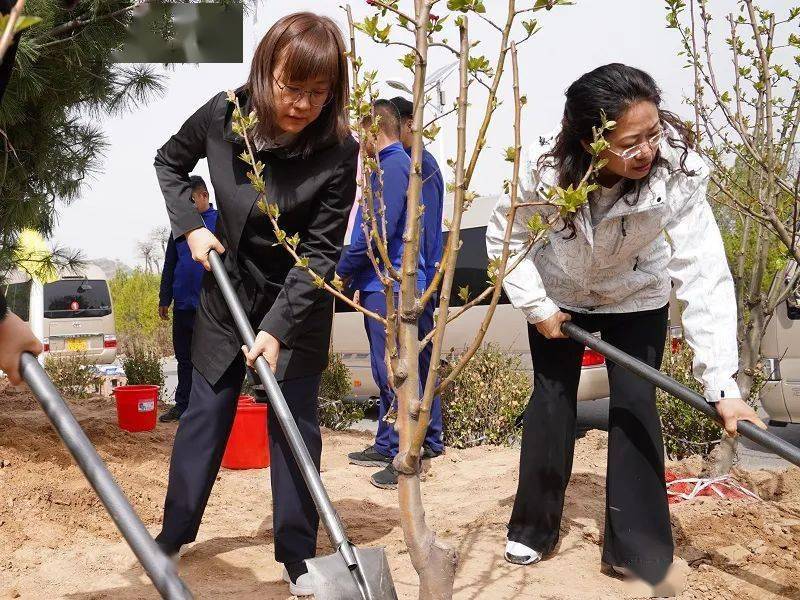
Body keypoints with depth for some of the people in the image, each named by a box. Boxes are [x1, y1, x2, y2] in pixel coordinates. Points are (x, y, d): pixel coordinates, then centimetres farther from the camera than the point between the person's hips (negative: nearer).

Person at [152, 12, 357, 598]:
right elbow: (169, 162, 6)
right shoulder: (222, 115, -15)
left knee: (295, 422, 1)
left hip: (298, 307, -2)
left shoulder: (338, 153, -24)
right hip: (227, 292, 3)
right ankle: (174, 533, 26)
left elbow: (320, 253, -22)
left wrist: (277, 329, -27)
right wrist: (191, 226, -7)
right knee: (204, 412, 9)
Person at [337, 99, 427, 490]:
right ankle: (386, 446, 25)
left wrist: (343, 270, -9)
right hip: (380, 285, 11)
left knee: (392, 373, -7)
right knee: (385, 372, 16)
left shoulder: (393, 165, -12)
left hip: (389, 286, -11)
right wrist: (358, 278, 20)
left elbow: (378, 231, -20)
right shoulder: (388, 166, 21)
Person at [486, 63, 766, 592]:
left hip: (637, 297, 0)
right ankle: (533, 529, 19)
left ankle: (638, 548, 6)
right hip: (559, 294, 1)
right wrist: (536, 306, -18)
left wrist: (723, 383, -43)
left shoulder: (678, 173, -35)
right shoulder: (548, 167, -34)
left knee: (635, 404, -7)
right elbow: (505, 236, -15)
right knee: (552, 399, 2)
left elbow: (704, 275, -38)